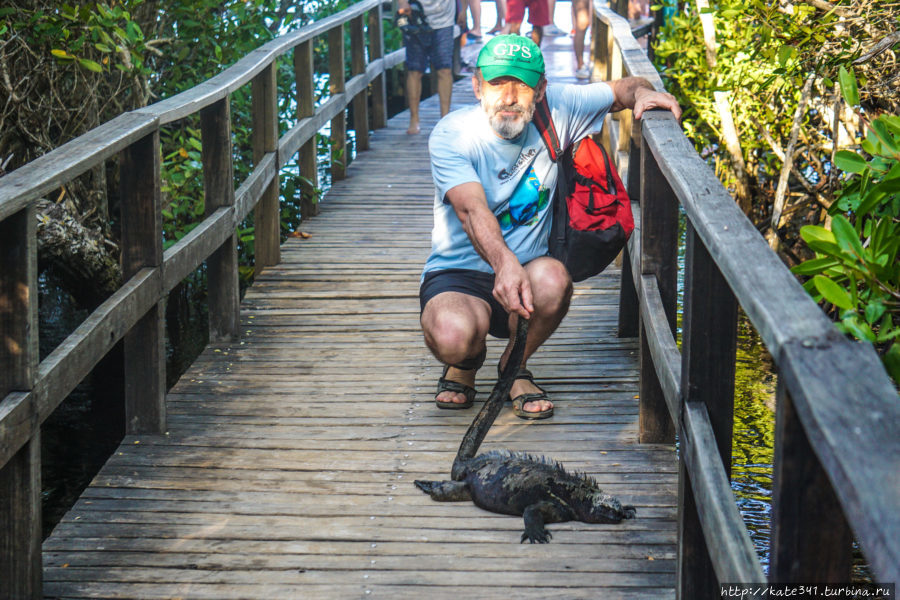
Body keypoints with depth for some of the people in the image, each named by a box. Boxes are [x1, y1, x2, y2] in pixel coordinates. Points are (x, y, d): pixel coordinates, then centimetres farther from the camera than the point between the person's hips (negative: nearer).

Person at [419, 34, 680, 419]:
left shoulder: (555, 111, -3)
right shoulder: (451, 136, -14)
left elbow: (623, 89, 11)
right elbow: (472, 210, -31)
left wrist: (642, 93, -16)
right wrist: (505, 264, -50)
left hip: (527, 272, 3)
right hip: (458, 273, -3)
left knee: (552, 279, -34)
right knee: (451, 336, -35)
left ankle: (515, 366, -1)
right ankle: (465, 363, 7)